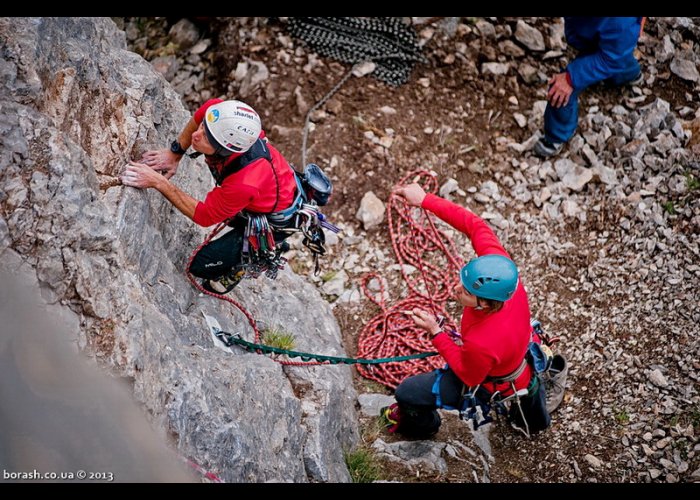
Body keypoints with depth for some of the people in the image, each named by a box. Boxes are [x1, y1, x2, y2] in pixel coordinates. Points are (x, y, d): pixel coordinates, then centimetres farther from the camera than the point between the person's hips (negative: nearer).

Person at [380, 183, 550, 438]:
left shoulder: (482, 344, -48)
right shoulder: (500, 266, -36)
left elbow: (469, 377, -26)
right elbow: (475, 225, -25)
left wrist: (435, 332, -25)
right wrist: (425, 200, -27)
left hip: (489, 383, -6)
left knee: (406, 393, 8)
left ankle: (420, 425, 45)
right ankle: (535, 419, 79)